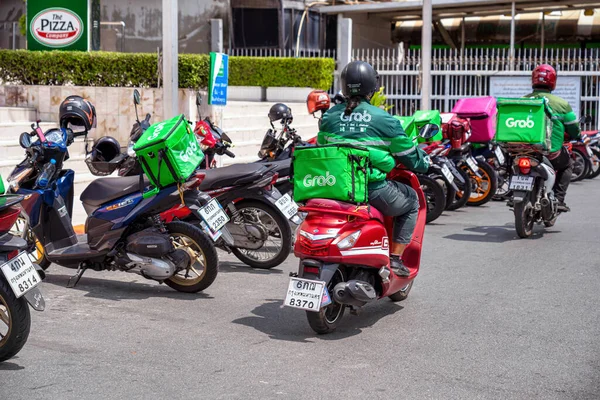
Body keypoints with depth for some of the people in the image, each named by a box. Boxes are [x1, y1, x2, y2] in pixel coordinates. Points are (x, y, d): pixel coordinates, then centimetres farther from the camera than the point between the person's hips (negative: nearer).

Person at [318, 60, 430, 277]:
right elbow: (410, 157, 2)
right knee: (411, 200, 23)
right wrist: (424, 161, 24)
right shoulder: (383, 119, -6)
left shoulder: (329, 116, 6)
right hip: (373, 190, -5)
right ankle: (395, 259, 16)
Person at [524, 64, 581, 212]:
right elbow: (574, 130, 3)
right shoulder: (561, 103, -6)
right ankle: (558, 199, 16)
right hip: (551, 154, -2)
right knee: (567, 165, 28)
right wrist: (577, 136, 26)